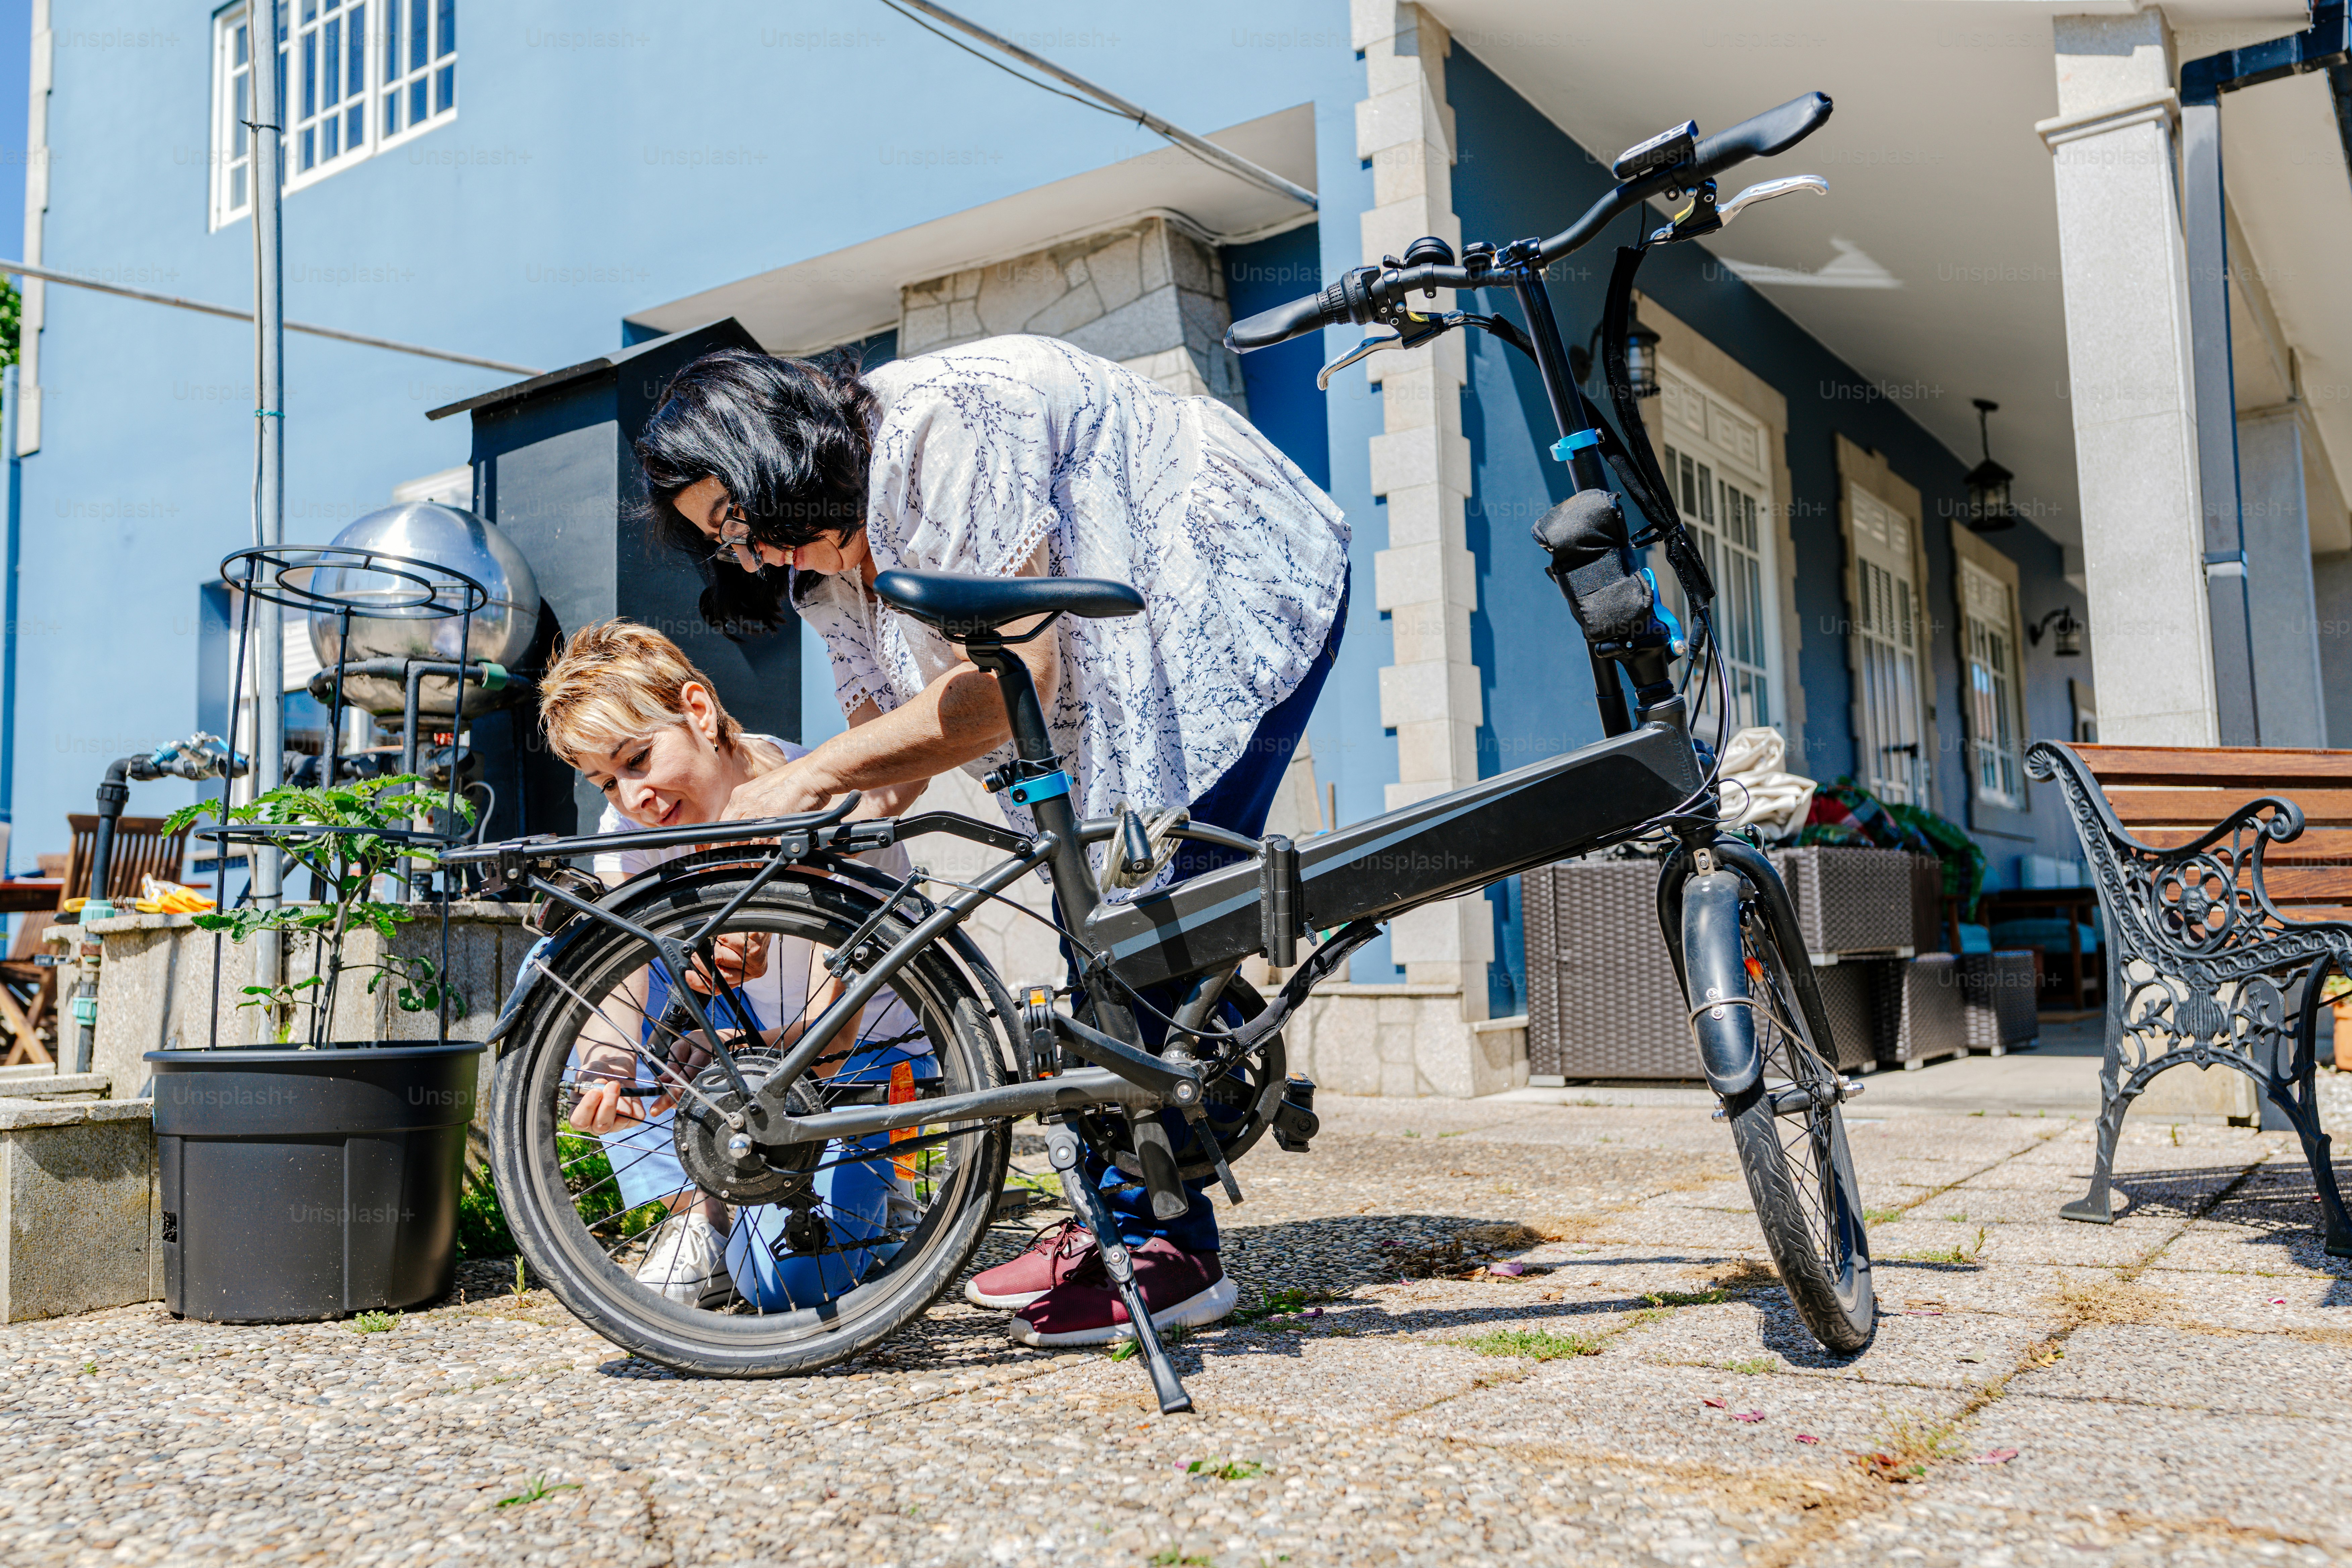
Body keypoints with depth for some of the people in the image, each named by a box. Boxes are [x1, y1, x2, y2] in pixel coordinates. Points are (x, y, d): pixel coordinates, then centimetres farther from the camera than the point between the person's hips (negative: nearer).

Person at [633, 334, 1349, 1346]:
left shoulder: (948, 421, -30)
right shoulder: (830, 556, -2)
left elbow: (1016, 673, -35)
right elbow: (882, 745, -2)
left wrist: (809, 777, -32)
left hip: (1245, 589, -9)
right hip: (1123, 649, 9)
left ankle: (1171, 1251, -9)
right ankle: (1109, 1219, 14)